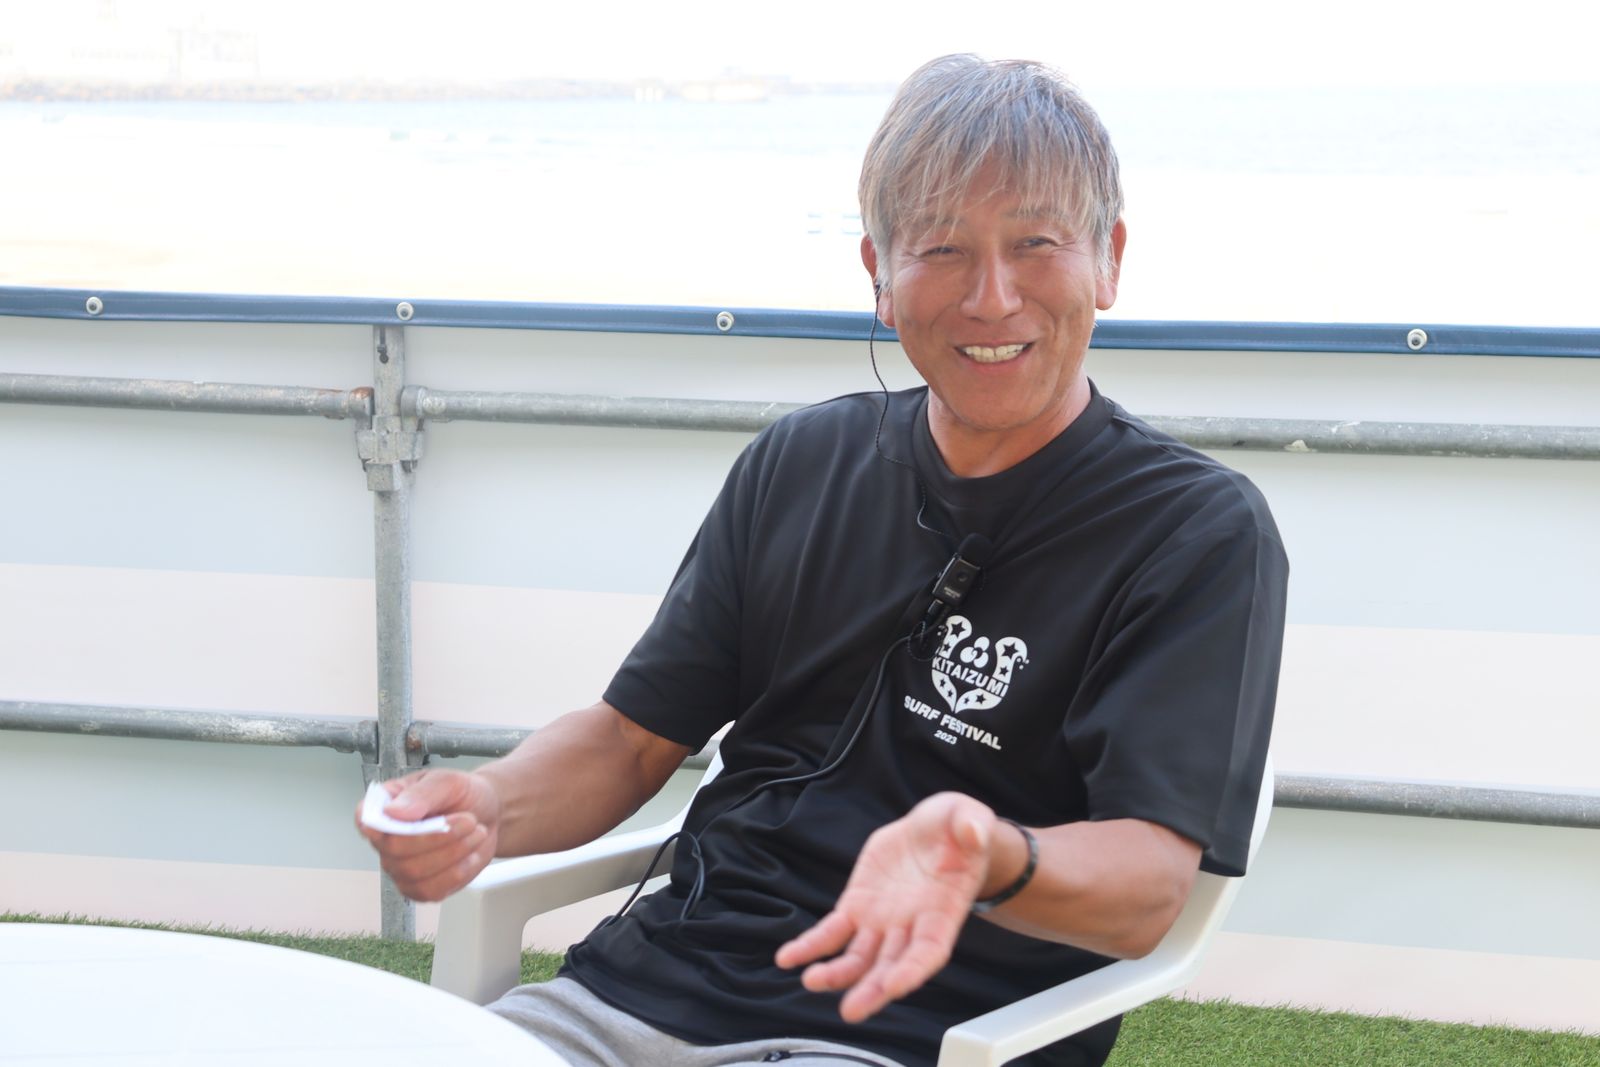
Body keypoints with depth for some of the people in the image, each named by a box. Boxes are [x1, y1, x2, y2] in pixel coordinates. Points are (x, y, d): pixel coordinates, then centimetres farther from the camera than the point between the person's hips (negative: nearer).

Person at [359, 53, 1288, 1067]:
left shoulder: (1200, 532, -3)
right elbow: (633, 735, 18)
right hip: (651, 984, 5)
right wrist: (485, 810, -4)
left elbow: (1149, 887, -12)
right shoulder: (799, 464, 14)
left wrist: (988, 861, -34)